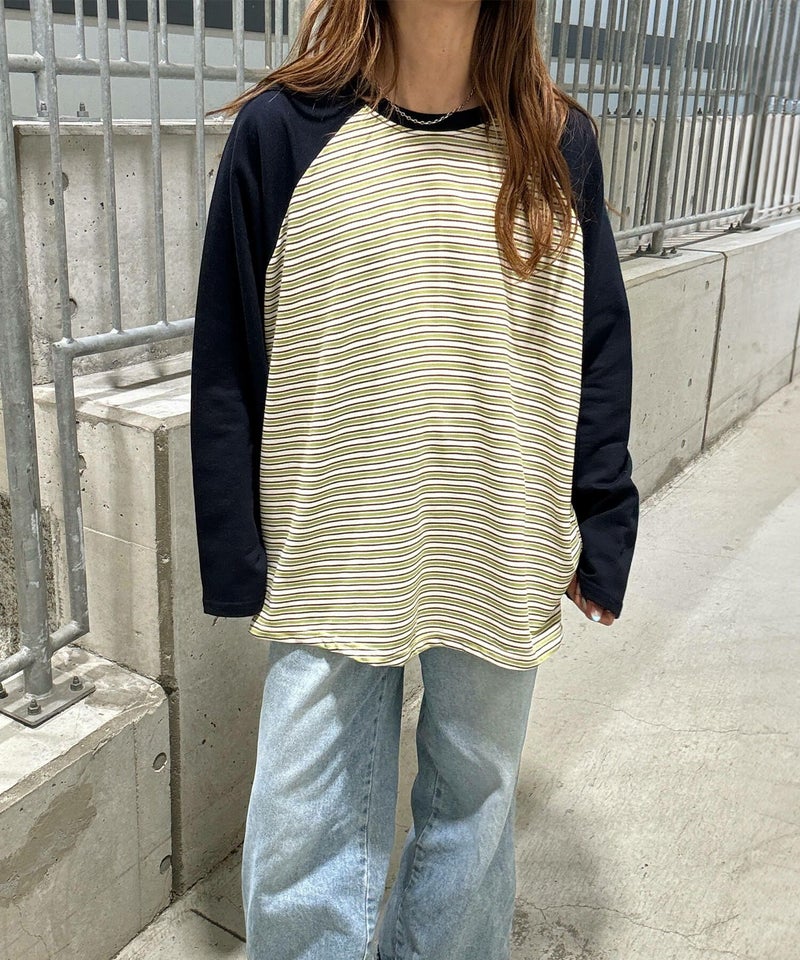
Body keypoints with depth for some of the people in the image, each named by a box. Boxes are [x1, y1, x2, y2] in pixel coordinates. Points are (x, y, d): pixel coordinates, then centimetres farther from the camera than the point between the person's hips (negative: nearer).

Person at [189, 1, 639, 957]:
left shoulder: (558, 144, 2)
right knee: (304, 835, 7)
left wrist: (600, 534, 3)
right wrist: (236, 557, -4)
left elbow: (599, 351, 5)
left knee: (475, 794, 18)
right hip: (333, 555, -1)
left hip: (506, 555, 2)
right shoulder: (281, 131, -5)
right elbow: (229, 365, -3)